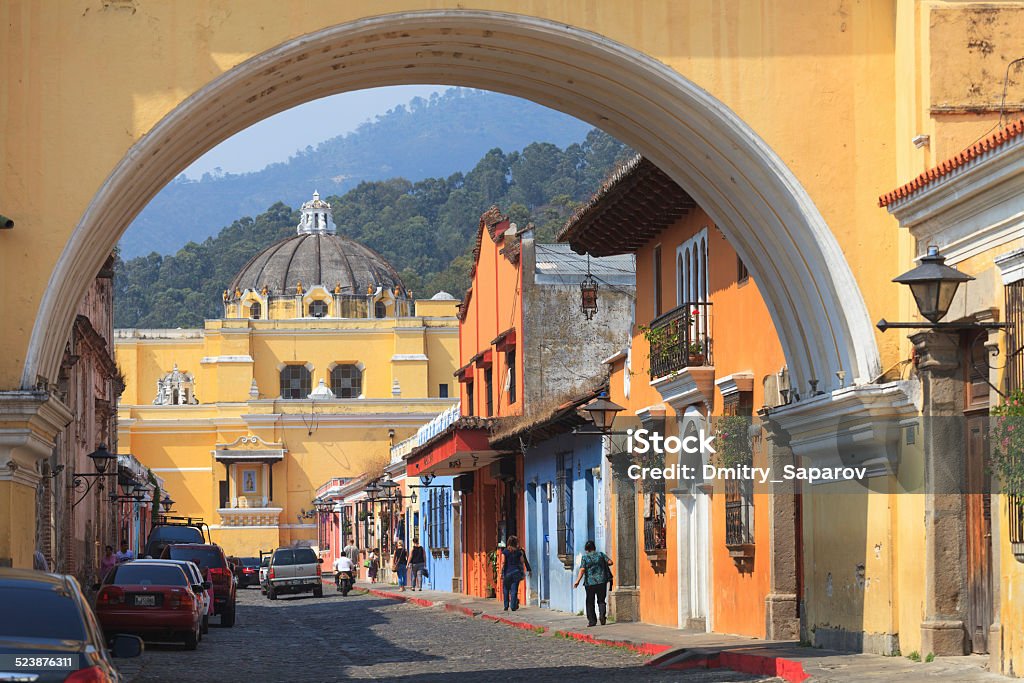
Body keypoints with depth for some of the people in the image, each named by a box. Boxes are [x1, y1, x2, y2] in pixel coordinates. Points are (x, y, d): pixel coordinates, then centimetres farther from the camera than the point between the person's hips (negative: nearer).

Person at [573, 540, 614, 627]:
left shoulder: (585, 557, -2)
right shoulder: (600, 555, 4)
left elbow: (582, 570, -12)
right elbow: (610, 562, 0)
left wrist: (577, 581, -15)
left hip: (590, 583, -2)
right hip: (601, 582, 2)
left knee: (590, 602, 7)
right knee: (601, 601, 13)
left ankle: (592, 620, 4)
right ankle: (602, 616, -7)